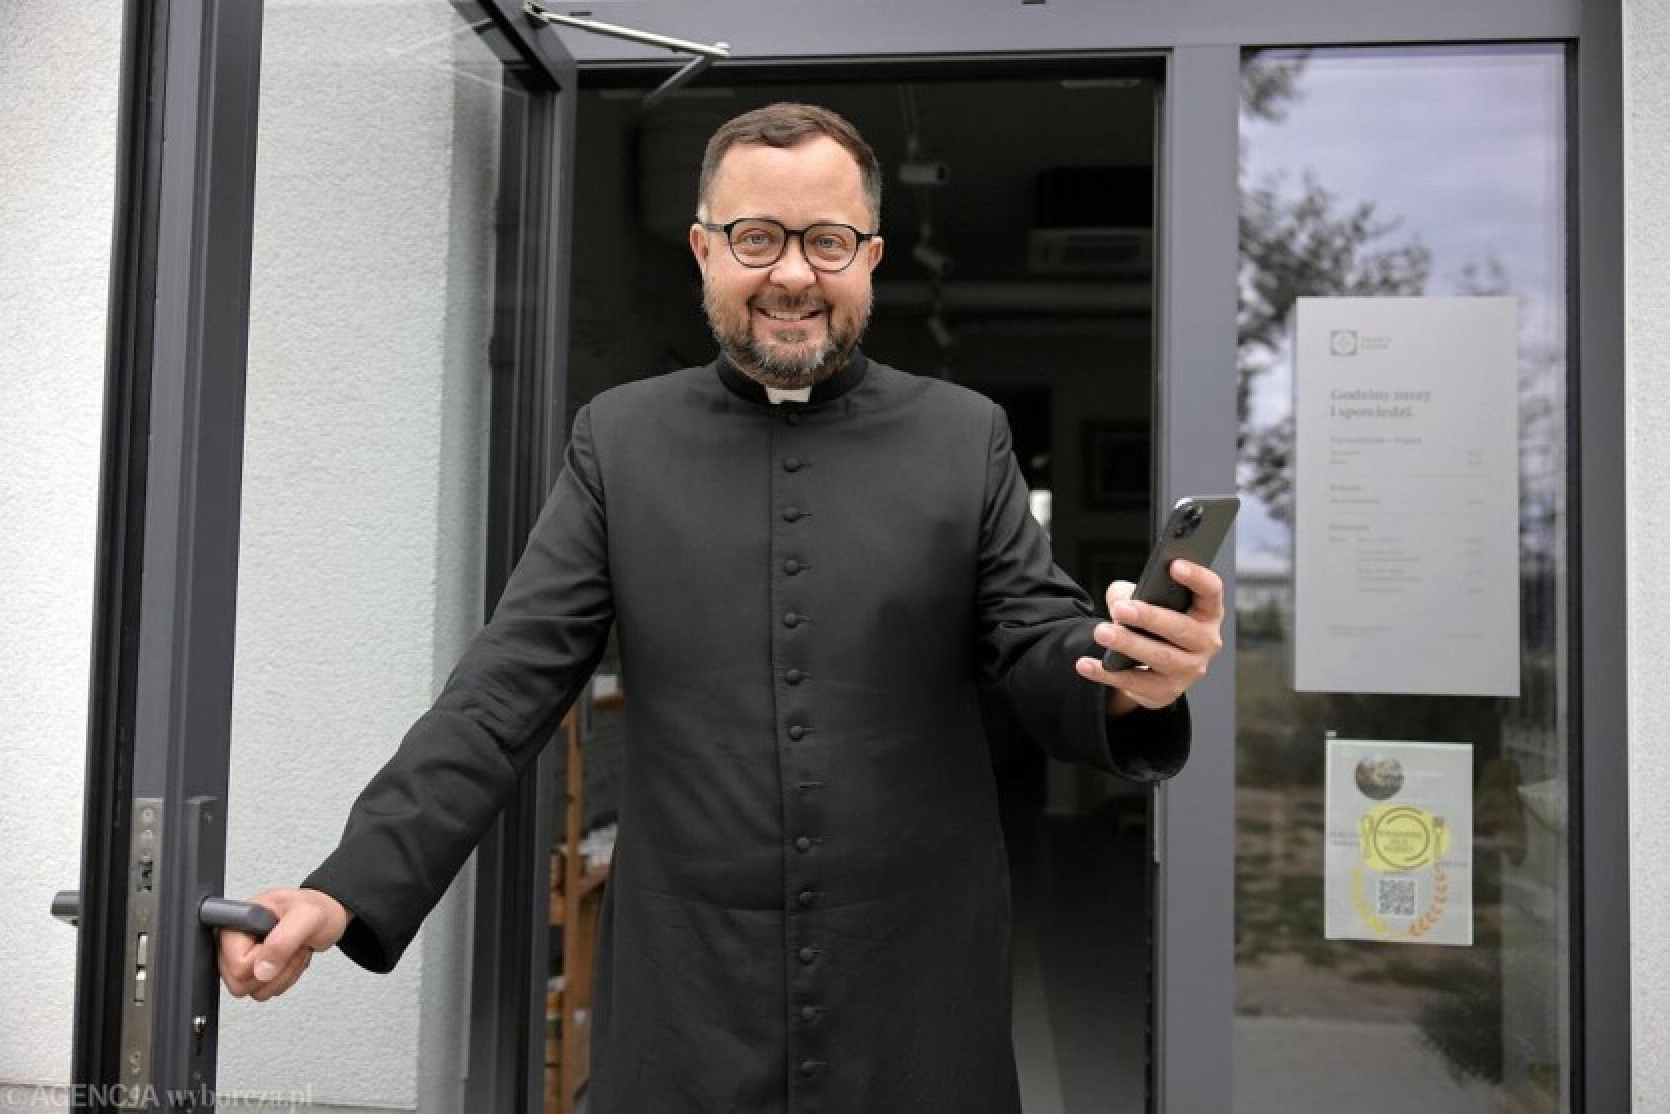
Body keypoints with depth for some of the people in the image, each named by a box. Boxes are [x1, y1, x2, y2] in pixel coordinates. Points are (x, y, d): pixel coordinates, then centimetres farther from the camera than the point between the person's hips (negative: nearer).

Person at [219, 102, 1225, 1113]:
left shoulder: (966, 436, 0)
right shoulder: (620, 439, 1)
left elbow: (1038, 653, -1)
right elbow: (510, 687, -3)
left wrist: (1129, 679, -25)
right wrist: (355, 887, -13)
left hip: (917, 992, 0)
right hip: (687, 997, 0)